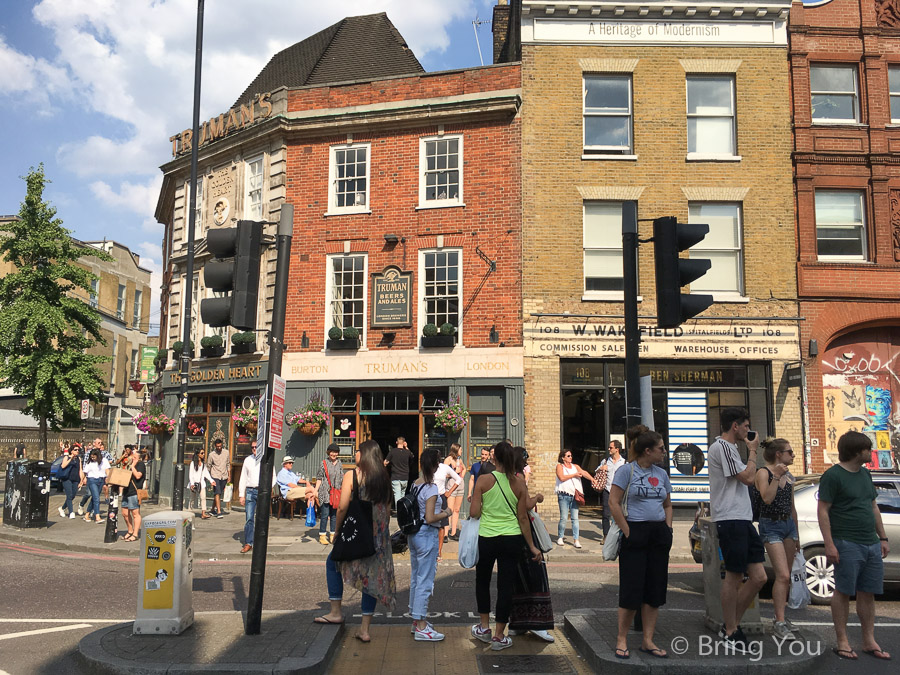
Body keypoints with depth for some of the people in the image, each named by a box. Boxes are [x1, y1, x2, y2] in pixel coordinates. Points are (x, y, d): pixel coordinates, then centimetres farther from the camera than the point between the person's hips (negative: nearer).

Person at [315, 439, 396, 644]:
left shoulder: (351, 475, -8)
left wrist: (337, 530, -1)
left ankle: (336, 612, 22)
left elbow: (343, 507, -14)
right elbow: (387, 508, 9)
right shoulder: (384, 478, 6)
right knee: (373, 576, 8)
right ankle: (365, 629, 10)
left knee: (332, 563, 21)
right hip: (379, 535, 4)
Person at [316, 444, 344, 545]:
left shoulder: (339, 464, 10)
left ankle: (332, 535, 17)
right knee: (325, 514, -5)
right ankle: (322, 536, 4)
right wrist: (316, 490, -6)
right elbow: (319, 478, 0)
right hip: (325, 493, -4)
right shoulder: (324, 463, -2)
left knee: (334, 514, 8)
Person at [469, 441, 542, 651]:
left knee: (482, 581, 21)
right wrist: (532, 546, 8)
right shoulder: (519, 483, -3)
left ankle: (484, 627, 29)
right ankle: (499, 636, 13)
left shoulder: (483, 480, -9)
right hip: (512, 539, 1)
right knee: (506, 586, 8)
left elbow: (474, 512, -10)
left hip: (486, 539, -1)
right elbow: (523, 518, 0)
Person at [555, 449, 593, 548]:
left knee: (575, 518, -1)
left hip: (574, 495, 3)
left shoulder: (575, 467, 16)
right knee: (563, 518, -2)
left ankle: (576, 540, 0)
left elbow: (584, 473, 0)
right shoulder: (560, 466, 5)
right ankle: (560, 538, 14)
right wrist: (574, 475, -6)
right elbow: (562, 477, -11)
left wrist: (593, 480, -16)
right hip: (564, 495, -3)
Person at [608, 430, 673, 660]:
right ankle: (622, 639, 12)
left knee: (655, 588, 8)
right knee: (632, 587, -3)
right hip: (635, 532, -6)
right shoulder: (626, 470, -7)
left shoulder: (661, 474, 12)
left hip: (659, 535, 6)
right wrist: (628, 532, -13)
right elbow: (614, 503, -11)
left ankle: (648, 641, 17)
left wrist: (668, 529, 7)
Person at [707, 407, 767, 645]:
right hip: (730, 520, -10)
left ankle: (731, 624, 18)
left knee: (758, 577, 7)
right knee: (734, 576, -2)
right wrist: (752, 451, -3)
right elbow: (748, 477, -13)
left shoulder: (729, 447, 21)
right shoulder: (721, 447, -11)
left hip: (743, 519, 10)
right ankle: (729, 631, 11)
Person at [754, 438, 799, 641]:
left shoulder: (789, 477, 12)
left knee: (785, 576, 9)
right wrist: (777, 476, -25)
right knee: (783, 575, -15)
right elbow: (767, 498, -24)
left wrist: (797, 533, 21)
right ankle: (780, 623, -13)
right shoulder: (763, 473, -9)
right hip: (771, 526, -7)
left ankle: (780, 615, 20)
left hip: (788, 525, 7)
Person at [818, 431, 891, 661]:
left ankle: (869, 642, 20)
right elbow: (823, 511, -12)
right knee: (843, 592, 0)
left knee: (868, 594, 11)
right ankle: (842, 642, 7)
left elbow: (873, 508, 22)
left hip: (871, 544, 8)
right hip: (847, 544, -7)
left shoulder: (865, 474, 15)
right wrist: (829, 544, -17)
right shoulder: (833, 476, -10)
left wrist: (883, 538, 18)